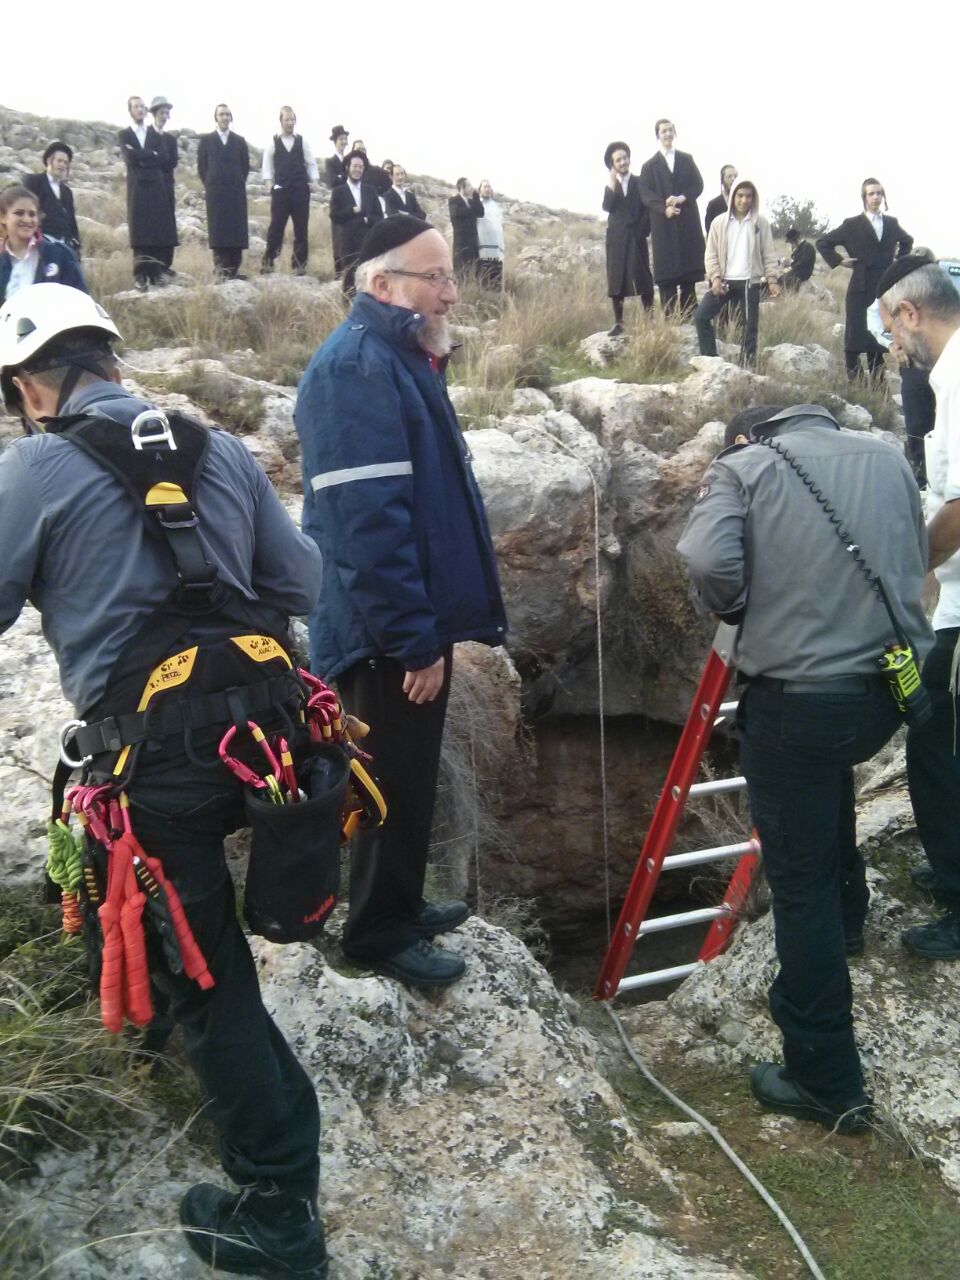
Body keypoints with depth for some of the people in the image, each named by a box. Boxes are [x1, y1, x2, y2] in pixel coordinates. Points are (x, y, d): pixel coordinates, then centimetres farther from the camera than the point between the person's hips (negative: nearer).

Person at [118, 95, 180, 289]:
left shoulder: (155, 134, 17)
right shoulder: (124, 134, 10)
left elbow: (165, 158, 3)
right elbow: (130, 156, -7)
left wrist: (143, 157, -4)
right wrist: (153, 154, -3)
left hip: (157, 186, 2)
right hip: (137, 186, -2)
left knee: (160, 231, -4)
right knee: (139, 232, -7)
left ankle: (157, 272, 1)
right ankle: (141, 274, -8)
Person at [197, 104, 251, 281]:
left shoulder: (240, 141, 12)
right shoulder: (206, 140, 8)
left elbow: (245, 166, 13)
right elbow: (201, 166, 8)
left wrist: (238, 183, 6)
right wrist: (209, 185, 2)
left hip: (236, 191, 2)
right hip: (215, 191, -2)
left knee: (237, 229, -2)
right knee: (217, 229, -6)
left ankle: (234, 268, 1)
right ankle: (221, 269, -6)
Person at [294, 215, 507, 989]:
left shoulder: (405, 359, 14)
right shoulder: (358, 367, -20)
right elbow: (366, 521, -27)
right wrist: (414, 637, -25)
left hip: (416, 619, 10)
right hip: (388, 631, -10)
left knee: (410, 775, 20)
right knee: (394, 781, 3)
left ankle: (401, 906, 35)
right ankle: (379, 933, 19)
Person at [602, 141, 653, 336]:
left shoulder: (640, 182, 7)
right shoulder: (610, 186, 13)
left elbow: (648, 209, 3)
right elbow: (607, 207, -4)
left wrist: (643, 230, -7)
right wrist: (611, 184, -11)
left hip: (636, 238, -2)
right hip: (616, 238, 2)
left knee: (642, 279, -6)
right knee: (616, 280, -2)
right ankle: (618, 322, 0)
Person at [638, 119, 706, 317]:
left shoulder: (687, 159, 15)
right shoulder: (650, 165, 8)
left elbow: (698, 184, 6)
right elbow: (646, 194, -3)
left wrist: (683, 198, -13)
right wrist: (664, 209, -19)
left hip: (687, 220, 2)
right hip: (663, 223, -2)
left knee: (688, 267, 2)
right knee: (666, 269, -6)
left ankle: (689, 315, 6)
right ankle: (670, 318, -6)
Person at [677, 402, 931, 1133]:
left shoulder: (743, 466, 0)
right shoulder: (888, 459, 13)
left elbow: (709, 563, -16)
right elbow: (917, 564, 15)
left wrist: (731, 610, 4)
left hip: (795, 700, -6)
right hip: (890, 689, 6)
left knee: (801, 884, 4)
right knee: (831, 771, 38)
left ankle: (827, 1084, 12)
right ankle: (850, 920, 51)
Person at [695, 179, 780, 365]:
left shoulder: (760, 222, 2)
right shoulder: (719, 222, 3)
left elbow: (769, 253, 3)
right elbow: (711, 253, 2)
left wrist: (772, 279, -7)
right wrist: (715, 277, -11)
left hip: (750, 282, -1)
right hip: (724, 280, 1)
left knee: (749, 326, 3)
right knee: (701, 316, -10)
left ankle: (746, 367, 12)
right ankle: (709, 359, -1)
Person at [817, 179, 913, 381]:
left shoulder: (892, 223, 10)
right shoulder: (852, 224, -2)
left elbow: (908, 241, 29)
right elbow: (823, 242, 1)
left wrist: (899, 260, 15)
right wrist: (838, 261, -5)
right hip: (861, 288, -4)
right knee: (855, 334, -5)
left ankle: (876, 379, 14)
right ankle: (853, 379, 0)